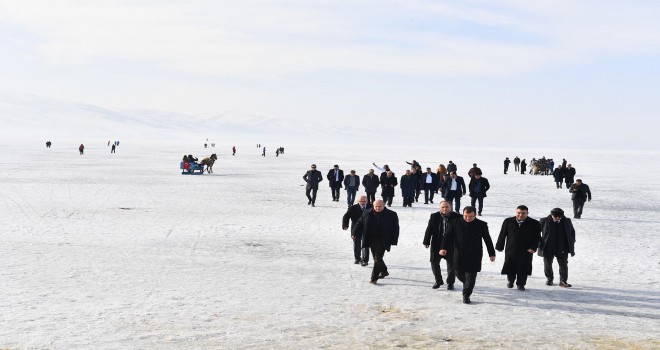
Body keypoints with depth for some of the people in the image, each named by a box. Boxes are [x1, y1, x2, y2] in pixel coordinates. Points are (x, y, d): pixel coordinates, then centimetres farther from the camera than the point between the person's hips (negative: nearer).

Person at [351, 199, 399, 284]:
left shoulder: (391, 215, -4)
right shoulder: (367, 213, 3)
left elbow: (395, 229, -1)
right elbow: (359, 223, 9)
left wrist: (393, 241, -6)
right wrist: (354, 234, -1)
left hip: (382, 241, -4)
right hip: (371, 240, 4)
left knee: (378, 259, -8)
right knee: (376, 258, 14)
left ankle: (374, 278, -2)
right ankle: (384, 272, 36)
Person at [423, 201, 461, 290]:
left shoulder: (457, 217, -7)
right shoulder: (434, 216, -2)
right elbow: (429, 229, 2)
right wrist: (426, 242, 1)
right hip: (437, 244, 1)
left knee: (451, 264, 7)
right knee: (434, 262, 6)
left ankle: (450, 282, 25)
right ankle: (438, 281, 24)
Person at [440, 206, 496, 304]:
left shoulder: (481, 225, -2)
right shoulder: (456, 223, -1)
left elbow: (488, 240, 6)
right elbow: (448, 236, -3)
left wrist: (491, 253, 8)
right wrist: (443, 247, -17)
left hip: (474, 255, -2)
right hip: (459, 255, 2)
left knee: (471, 276, -3)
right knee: (459, 274, 9)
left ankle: (466, 295, 6)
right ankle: (467, 284, 39)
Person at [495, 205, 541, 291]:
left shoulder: (534, 224, -4)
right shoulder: (508, 221, 0)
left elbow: (537, 237, -1)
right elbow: (502, 235, 5)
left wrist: (533, 248, -12)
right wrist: (499, 246, 5)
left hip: (526, 251, -1)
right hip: (511, 250, 1)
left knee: (523, 269, 3)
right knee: (510, 267, 11)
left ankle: (521, 284, 22)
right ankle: (510, 280, 38)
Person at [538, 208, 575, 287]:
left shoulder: (567, 221, 0)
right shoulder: (544, 221, -8)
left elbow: (572, 232, 14)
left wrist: (572, 244, 10)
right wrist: (540, 243, -2)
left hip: (562, 249, 1)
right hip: (548, 248, -1)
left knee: (563, 264, -3)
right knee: (547, 264, 11)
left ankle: (563, 281, 3)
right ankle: (549, 279, 29)